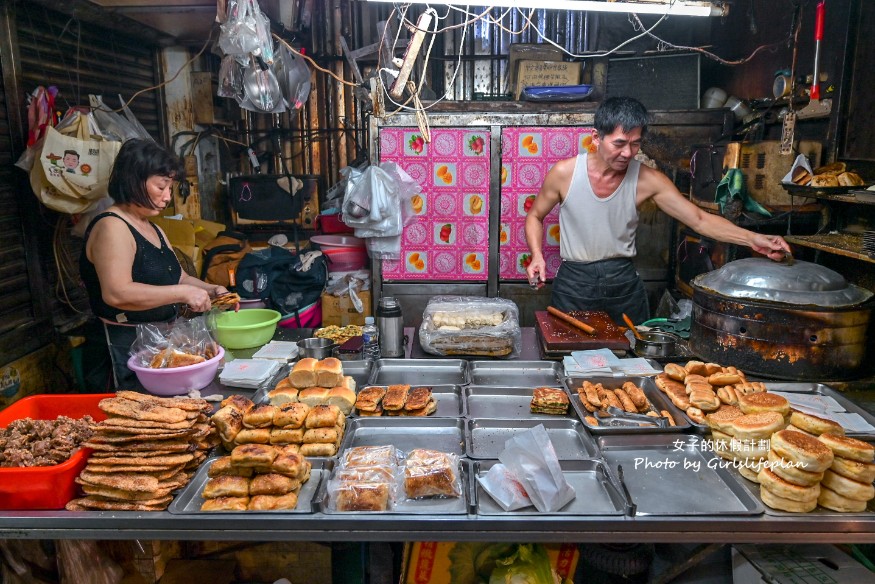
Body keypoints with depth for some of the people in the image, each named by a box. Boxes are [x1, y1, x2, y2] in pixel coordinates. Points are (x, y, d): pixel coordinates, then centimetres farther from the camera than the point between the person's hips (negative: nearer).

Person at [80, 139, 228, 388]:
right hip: (128, 346, -8)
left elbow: (177, 278, 24)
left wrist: (211, 290, 5)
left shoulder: (153, 229, 16)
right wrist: (183, 293, -24)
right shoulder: (111, 227, -13)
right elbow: (116, 293, -26)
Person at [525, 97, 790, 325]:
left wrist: (752, 238, -22)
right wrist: (537, 256, -13)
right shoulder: (564, 172, -11)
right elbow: (535, 216, 3)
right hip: (574, 281, -1)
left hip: (624, 281, 2)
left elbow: (699, 219, -9)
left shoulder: (647, 180, -9)